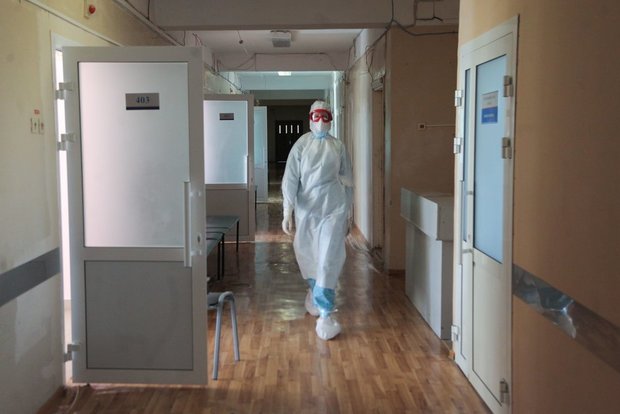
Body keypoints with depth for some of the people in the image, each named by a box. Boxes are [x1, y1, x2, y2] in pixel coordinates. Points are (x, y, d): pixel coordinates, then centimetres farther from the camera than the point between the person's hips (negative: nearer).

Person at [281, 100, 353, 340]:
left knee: (329, 261, -9)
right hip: (306, 209, 1)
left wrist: (349, 212, 10)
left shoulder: (338, 147, 3)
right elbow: (290, 179, -6)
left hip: (334, 210, 0)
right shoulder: (301, 145, -1)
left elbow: (347, 181, 10)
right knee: (307, 256, 16)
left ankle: (325, 315, -8)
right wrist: (287, 211, -13)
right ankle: (314, 290, 45)